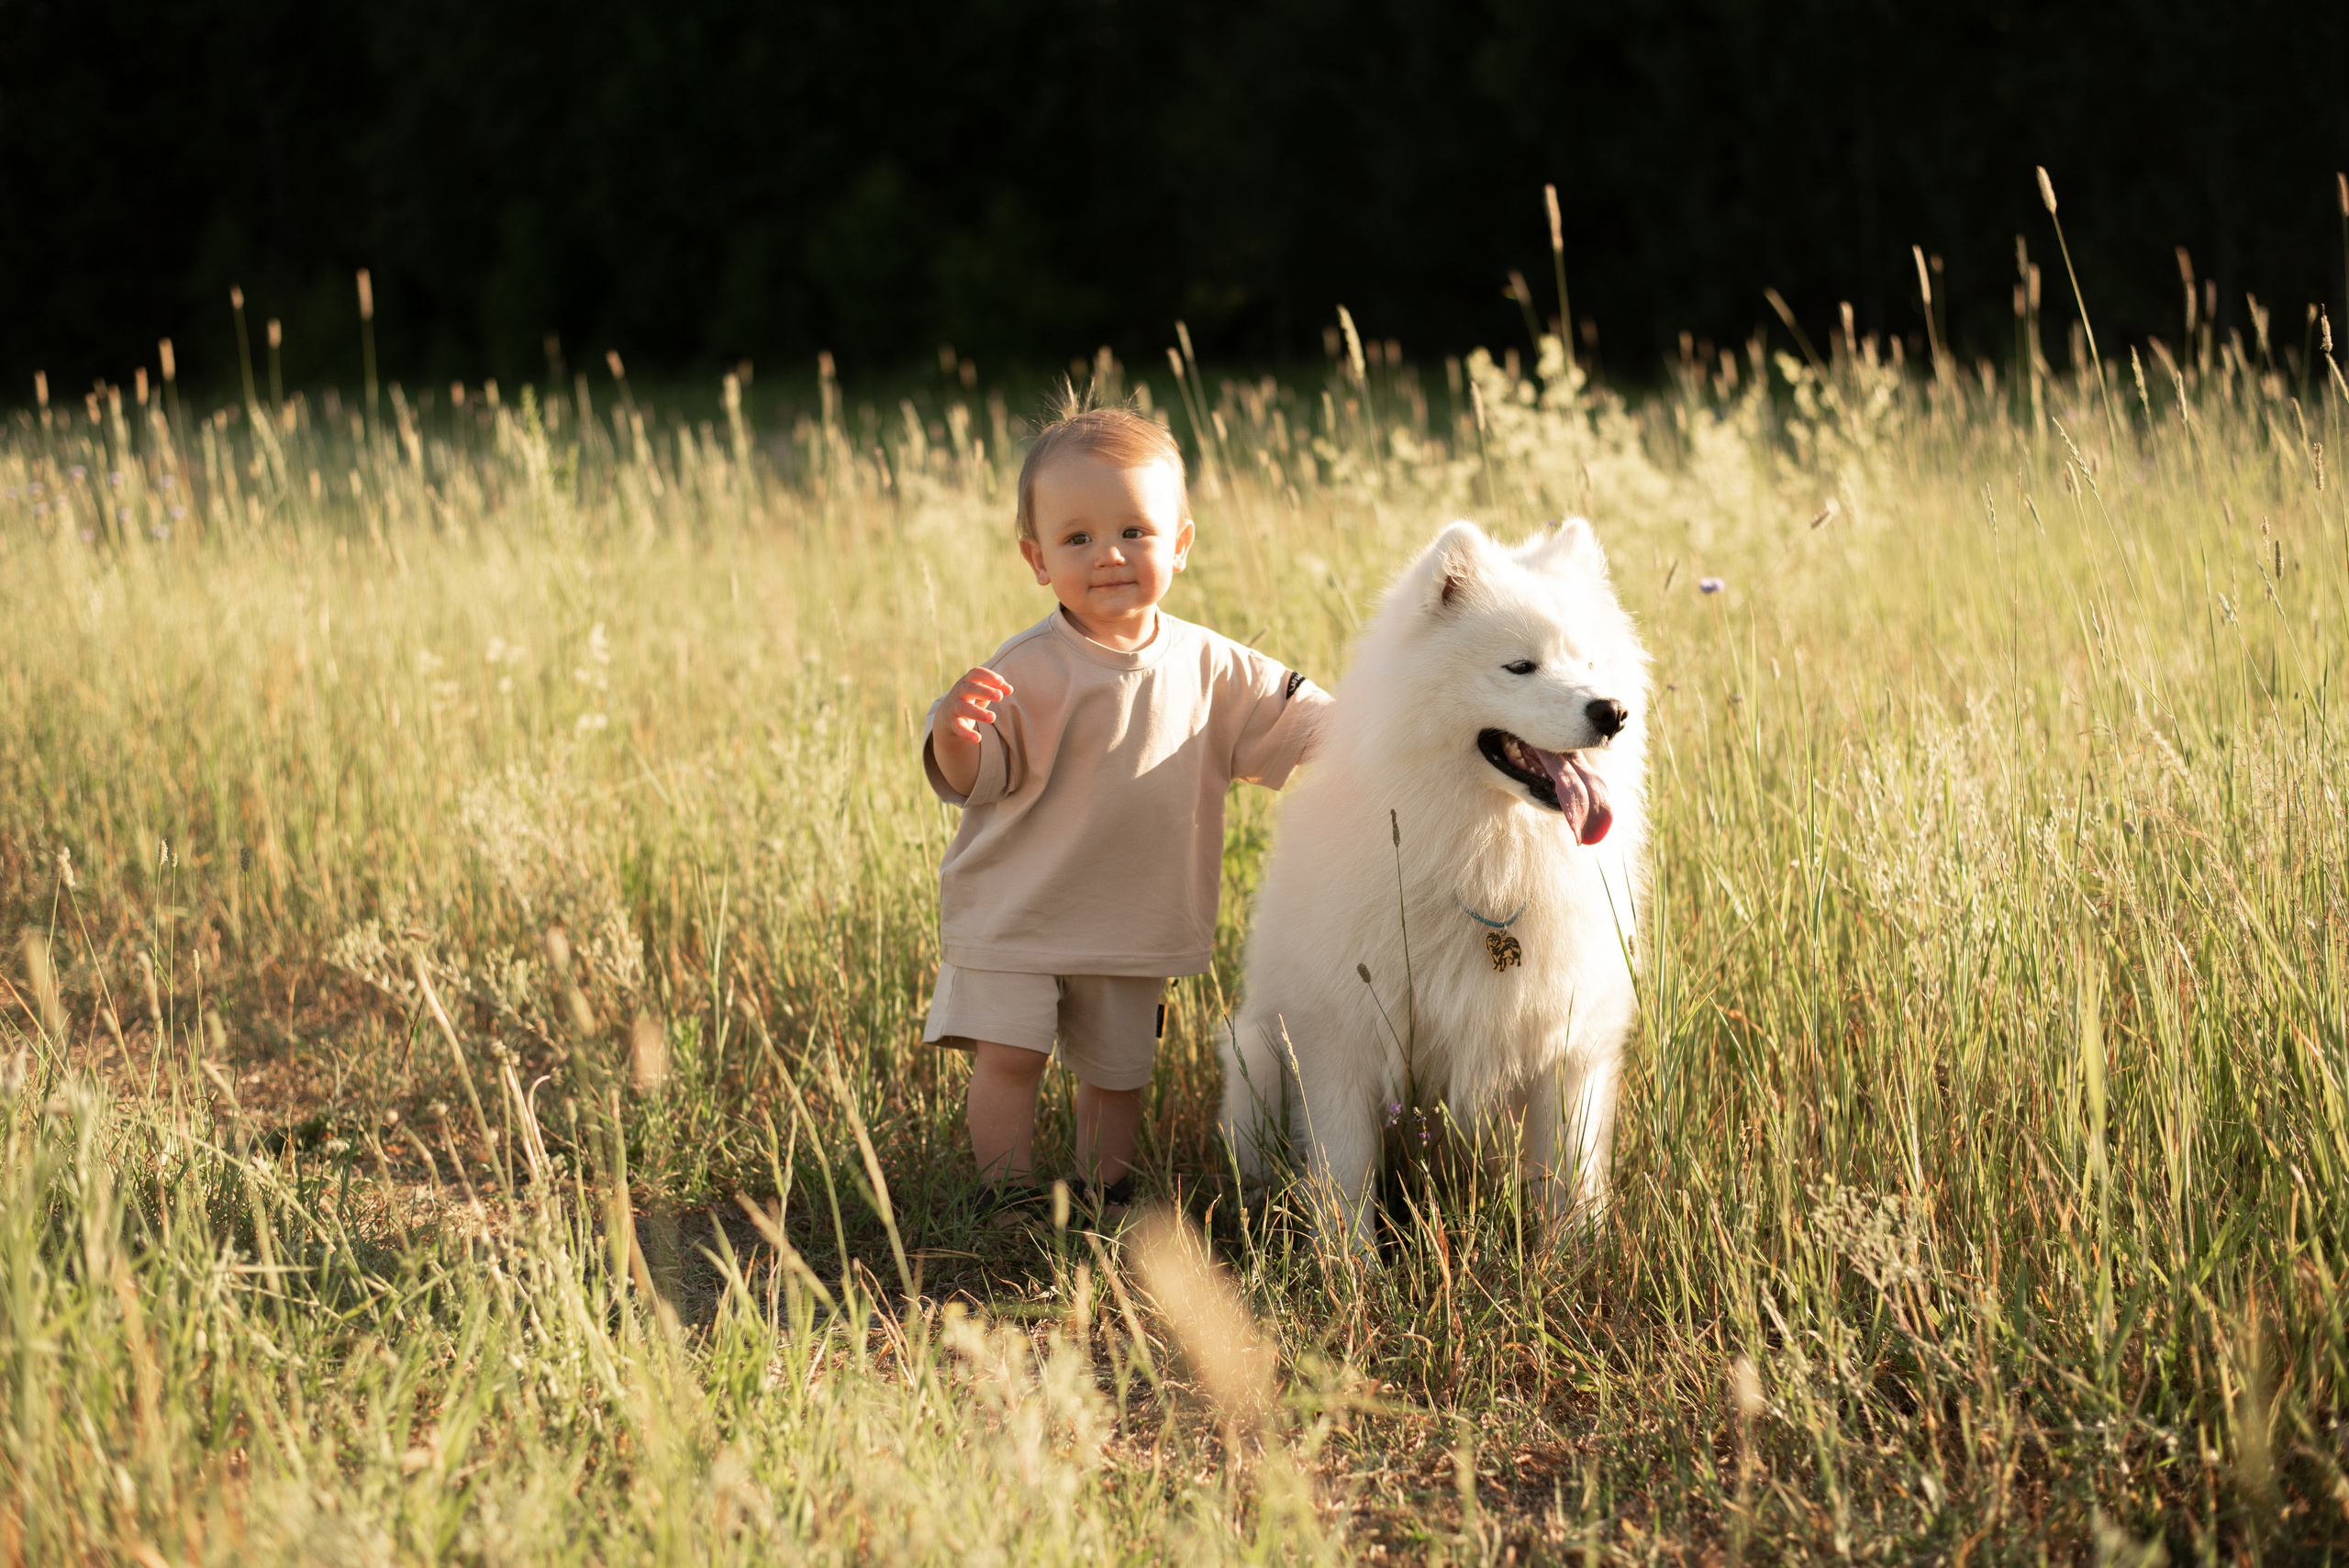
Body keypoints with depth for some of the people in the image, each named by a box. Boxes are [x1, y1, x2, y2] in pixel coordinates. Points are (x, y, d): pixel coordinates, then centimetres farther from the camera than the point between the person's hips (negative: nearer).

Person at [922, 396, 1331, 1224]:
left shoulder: (1208, 668, 0)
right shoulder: (1028, 669, -15)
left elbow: (1296, 723, 11)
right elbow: (974, 781, -17)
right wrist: (954, 736, -38)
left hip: (1132, 931, 4)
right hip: (1014, 911, -4)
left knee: (1117, 1076, 13)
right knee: (1008, 1057, -9)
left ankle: (1106, 1202, 28)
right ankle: (1012, 1202, 6)